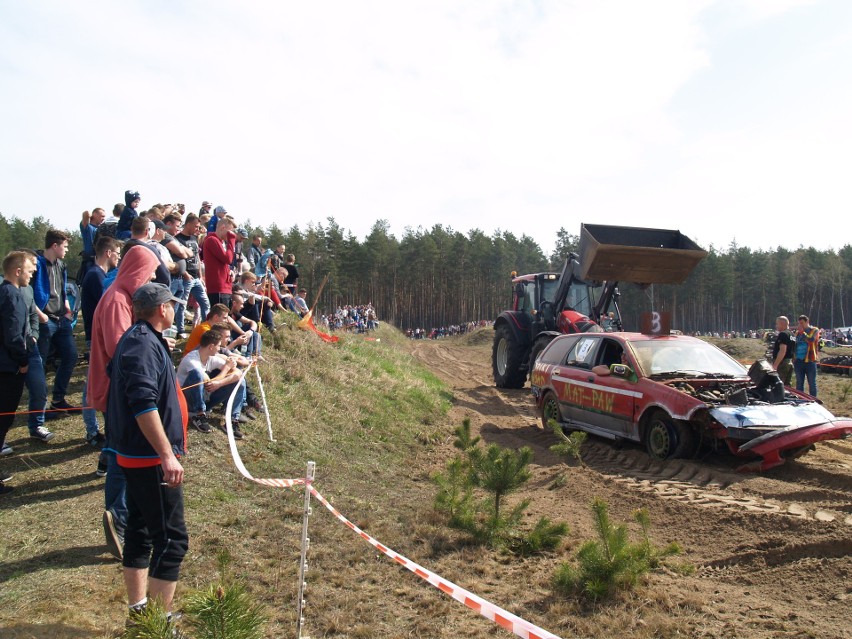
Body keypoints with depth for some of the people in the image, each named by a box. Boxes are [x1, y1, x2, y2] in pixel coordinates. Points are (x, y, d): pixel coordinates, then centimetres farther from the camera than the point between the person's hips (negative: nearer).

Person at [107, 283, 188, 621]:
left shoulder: (142, 339, 12)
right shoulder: (144, 344, -20)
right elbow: (144, 405, -29)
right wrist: (167, 456, -30)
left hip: (140, 456, 11)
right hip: (150, 458, -11)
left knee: (140, 531, 17)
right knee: (171, 538, -6)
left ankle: (138, 610, 30)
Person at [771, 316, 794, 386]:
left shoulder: (783, 334, -15)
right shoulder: (790, 334, 17)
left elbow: (782, 351, -24)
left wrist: (775, 364, -24)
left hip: (782, 363, -10)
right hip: (789, 362, 10)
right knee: (786, 385, 13)